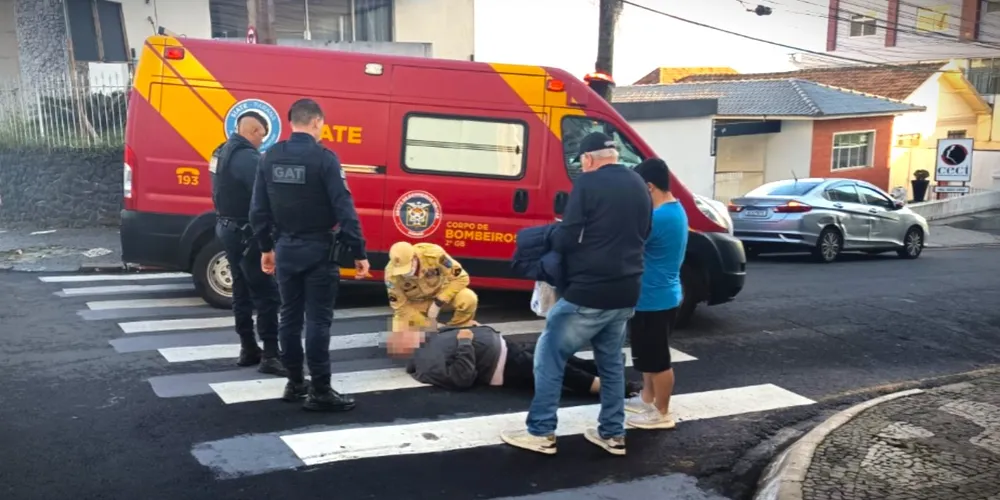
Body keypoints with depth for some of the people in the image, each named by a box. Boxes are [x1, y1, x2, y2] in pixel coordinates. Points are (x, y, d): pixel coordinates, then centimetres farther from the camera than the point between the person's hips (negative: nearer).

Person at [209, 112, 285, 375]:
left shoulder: (223, 152, 12)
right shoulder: (248, 157, -21)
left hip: (227, 228, 10)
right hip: (246, 233, -10)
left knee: (242, 292, 16)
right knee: (267, 294, -6)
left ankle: (248, 349, 23)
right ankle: (270, 355, -5)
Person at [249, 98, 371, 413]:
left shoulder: (270, 157, 3)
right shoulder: (324, 158, -13)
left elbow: (258, 209, 7)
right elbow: (344, 209, -16)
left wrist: (266, 248, 17)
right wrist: (359, 252, -11)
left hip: (285, 249, 5)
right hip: (318, 250, -5)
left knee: (290, 316, 14)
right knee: (318, 319, -2)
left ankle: (294, 383, 24)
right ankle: (320, 391, 1)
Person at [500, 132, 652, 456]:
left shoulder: (588, 183, -11)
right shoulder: (639, 186, 12)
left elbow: (566, 239, -15)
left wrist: (554, 236, 5)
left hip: (588, 293, -7)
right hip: (625, 293, 8)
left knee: (550, 356, 4)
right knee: (611, 362, 19)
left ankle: (541, 432, 8)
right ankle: (612, 434, 24)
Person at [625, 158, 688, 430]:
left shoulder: (659, 217, -25)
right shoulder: (675, 210, 8)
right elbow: (643, 239, 12)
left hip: (654, 299, -10)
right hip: (659, 296, 10)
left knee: (657, 359, 3)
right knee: (649, 355, 22)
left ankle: (661, 413, 15)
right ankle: (647, 399, 36)